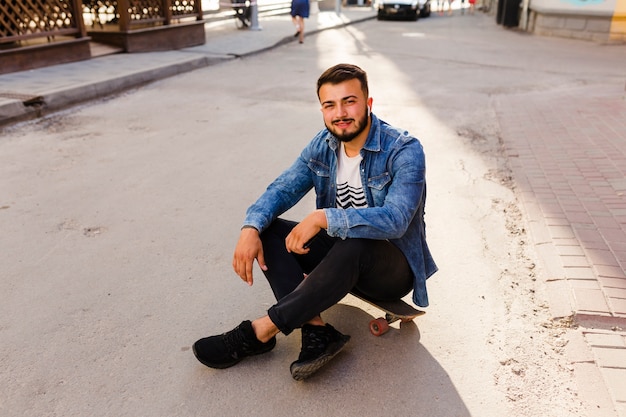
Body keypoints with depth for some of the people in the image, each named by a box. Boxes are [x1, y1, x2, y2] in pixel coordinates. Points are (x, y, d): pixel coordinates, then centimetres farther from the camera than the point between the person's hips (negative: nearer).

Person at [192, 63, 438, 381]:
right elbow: (282, 189, -4)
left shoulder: (405, 151, -20)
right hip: (341, 255, 6)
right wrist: (251, 228, -24)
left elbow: (395, 219, -32)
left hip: (394, 268, -6)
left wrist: (324, 218, -40)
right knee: (267, 231, -13)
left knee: (353, 246, -40)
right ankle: (316, 331, -25)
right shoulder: (323, 145, -1)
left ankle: (259, 332, -28)